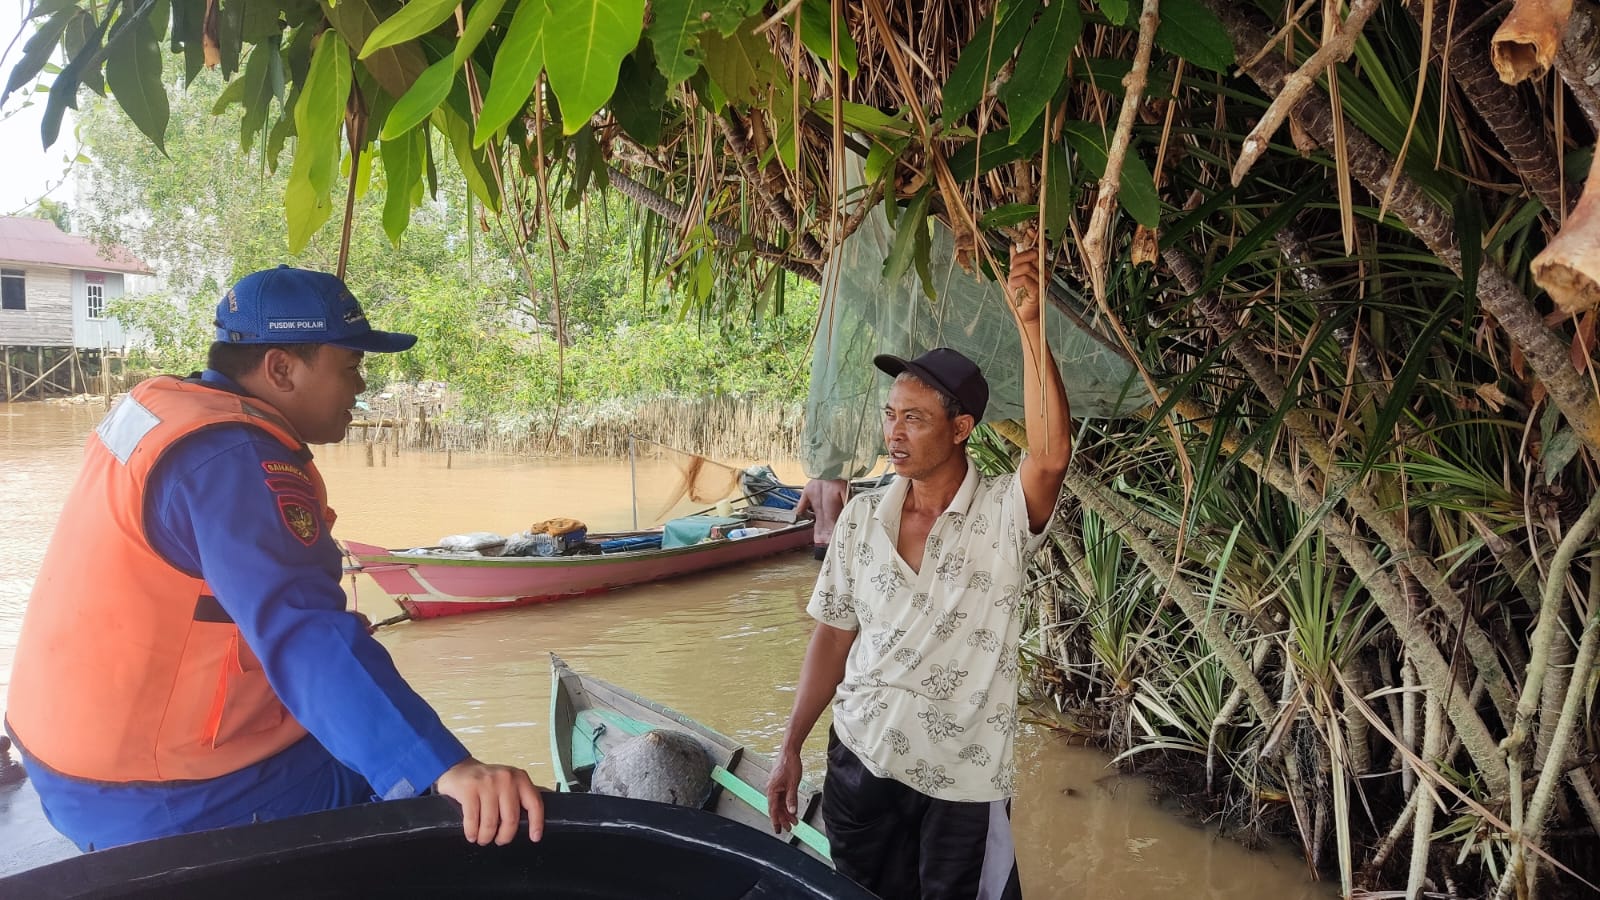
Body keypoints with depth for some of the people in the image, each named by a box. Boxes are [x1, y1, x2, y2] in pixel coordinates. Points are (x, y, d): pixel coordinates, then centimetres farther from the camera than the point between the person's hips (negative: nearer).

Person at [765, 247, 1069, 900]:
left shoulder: (1002, 515, -12)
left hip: (964, 776, -3)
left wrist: (1029, 324, -38)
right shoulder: (862, 517, 0)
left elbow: (1051, 457, -35)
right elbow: (835, 633, 6)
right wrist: (791, 748, 6)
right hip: (861, 756, 4)